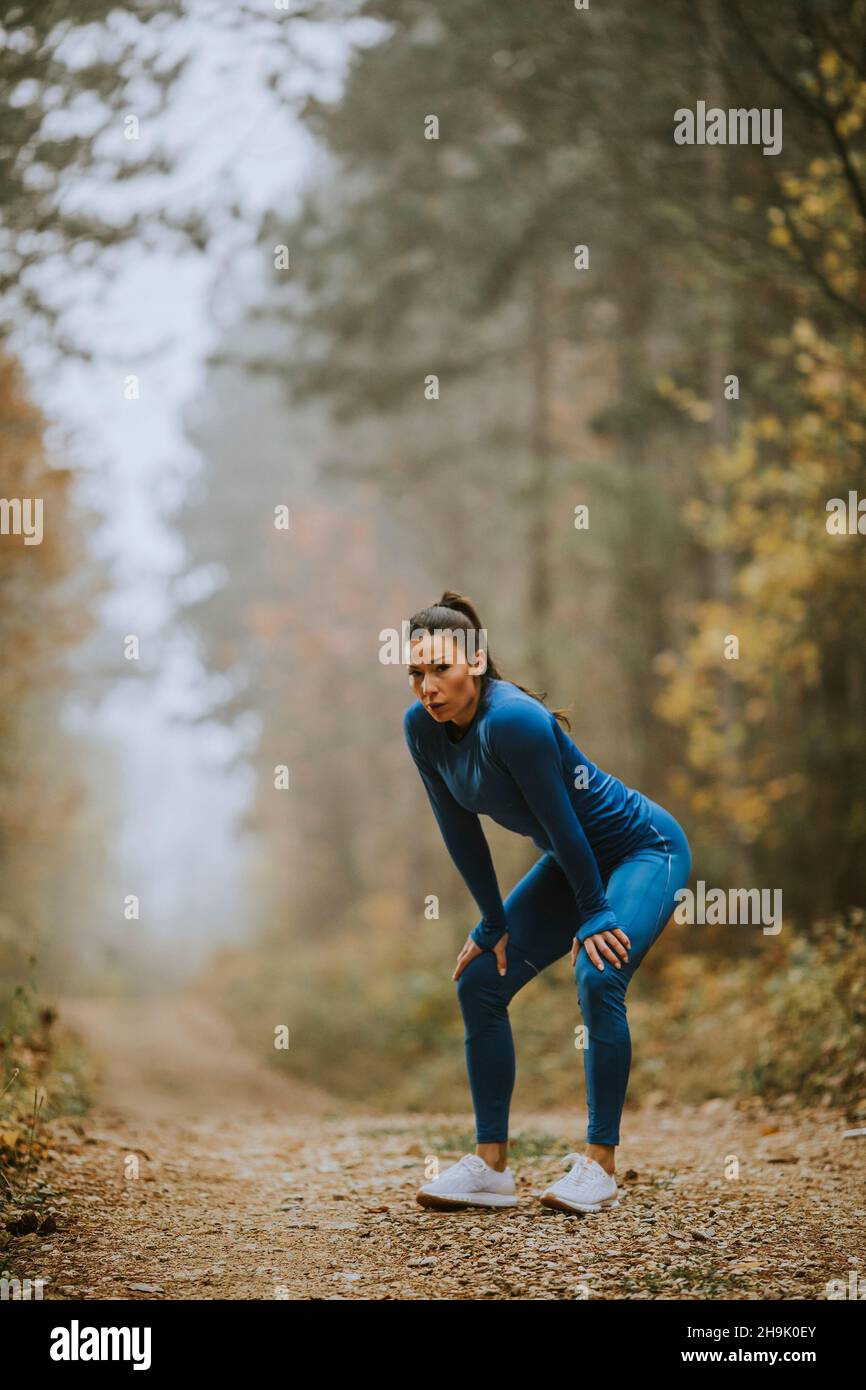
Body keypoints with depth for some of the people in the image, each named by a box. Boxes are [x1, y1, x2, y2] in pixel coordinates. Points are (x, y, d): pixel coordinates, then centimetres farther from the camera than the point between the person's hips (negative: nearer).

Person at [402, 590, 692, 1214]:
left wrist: (594, 915, -17)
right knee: (479, 982, 1)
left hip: (645, 849, -8)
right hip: (573, 860, 8)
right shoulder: (422, 727, -10)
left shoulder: (511, 720, -32)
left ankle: (600, 1166, -18)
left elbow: (561, 821, -25)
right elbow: (460, 830, -1)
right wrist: (495, 923, 2)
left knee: (599, 980, -28)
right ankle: (491, 1166, 7)